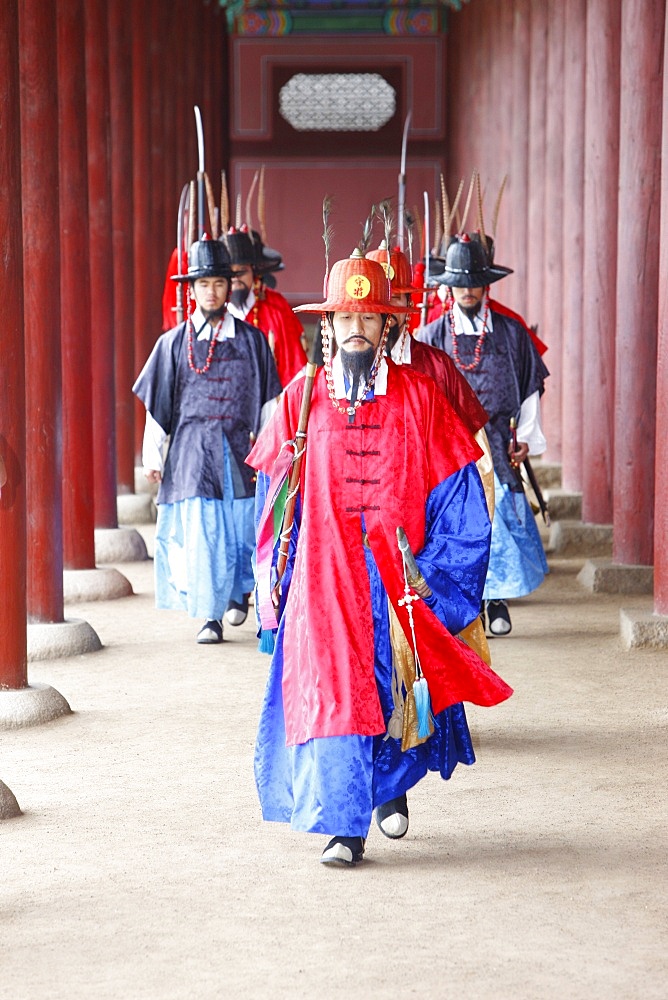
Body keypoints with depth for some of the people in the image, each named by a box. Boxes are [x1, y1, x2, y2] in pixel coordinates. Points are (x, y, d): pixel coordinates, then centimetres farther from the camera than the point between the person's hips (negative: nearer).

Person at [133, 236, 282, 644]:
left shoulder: (252, 340, 4)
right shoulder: (174, 342, 5)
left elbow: (268, 400, 8)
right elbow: (157, 404, 7)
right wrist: (152, 457, 4)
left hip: (240, 451, 0)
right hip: (192, 453, 0)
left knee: (243, 527, 3)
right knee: (199, 533, -3)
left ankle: (240, 591, 31)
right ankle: (211, 616, 7)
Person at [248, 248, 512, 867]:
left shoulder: (418, 398, 2)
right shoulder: (301, 399, 3)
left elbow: (457, 491, 3)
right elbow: (273, 494, 10)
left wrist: (434, 573, -2)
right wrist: (274, 580, 8)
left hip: (400, 575, 1)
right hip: (325, 577, -1)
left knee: (400, 688, 11)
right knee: (331, 692, -9)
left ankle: (393, 784, 39)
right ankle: (345, 826, -5)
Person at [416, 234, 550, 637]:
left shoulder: (511, 332, 7)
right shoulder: (432, 336, 6)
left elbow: (532, 387, 10)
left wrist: (525, 437, 4)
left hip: (497, 443, 0)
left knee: (502, 514, -5)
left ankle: (498, 604, 6)